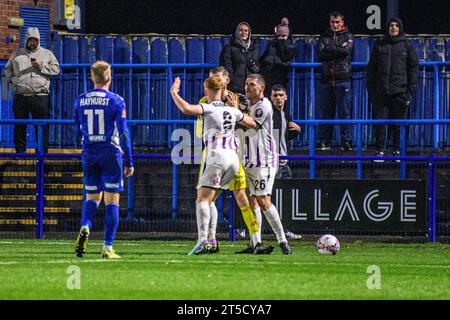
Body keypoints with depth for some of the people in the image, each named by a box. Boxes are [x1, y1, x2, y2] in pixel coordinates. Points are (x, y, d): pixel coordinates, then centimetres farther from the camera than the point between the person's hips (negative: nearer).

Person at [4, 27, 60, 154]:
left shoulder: (47, 54, 11)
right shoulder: (17, 54, 17)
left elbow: (56, 69, 2)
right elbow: (7, 69, 24)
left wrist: (41, 66, -11)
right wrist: (11, 79, 6)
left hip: (40, 97, -2)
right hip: (20, 96, 2)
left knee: (42, 126, -2)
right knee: (19, 126, 5)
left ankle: (43, 151, 4)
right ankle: (20, 151, 13)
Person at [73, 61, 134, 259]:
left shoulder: (80, 101, 3)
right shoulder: (116, 101, -7)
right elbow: (123, 132, -8)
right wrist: (129, 161, -3)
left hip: (89, 154, 3)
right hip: (110, 154, -3)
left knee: (92, 197, 16)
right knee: (112, 200, 2)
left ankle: (85, 227, -14)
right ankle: (108, 248, -2)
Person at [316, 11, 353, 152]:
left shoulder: (347, 36, 9)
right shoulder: (324, 36, 15)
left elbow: (346, 50, -10)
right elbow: (320, 52, -2)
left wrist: (328, 49, -4)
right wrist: (338, 51, -9)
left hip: (343, 78, -2)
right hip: (326, 78, 2)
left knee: (344, 112, -4)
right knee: (326, 112, 4)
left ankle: (346, 141, -2)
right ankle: (324, 141, 8)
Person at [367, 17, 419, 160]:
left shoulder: (407, 46, 7)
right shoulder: (380, 45, 10)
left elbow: (414, 67, 6)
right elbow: (371, 68, 12)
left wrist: (411, 89, -3)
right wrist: (370, 89, 5)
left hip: (400, 90, -1)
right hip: (381, 91, 1)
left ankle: (398, 150, 9)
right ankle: (380, 150, 3)